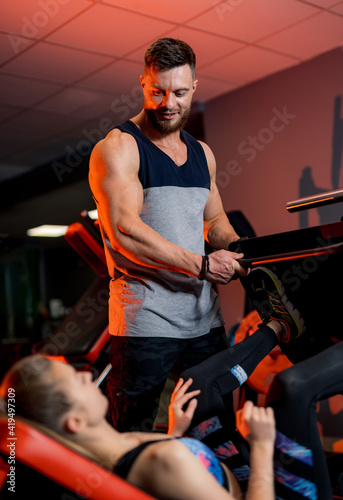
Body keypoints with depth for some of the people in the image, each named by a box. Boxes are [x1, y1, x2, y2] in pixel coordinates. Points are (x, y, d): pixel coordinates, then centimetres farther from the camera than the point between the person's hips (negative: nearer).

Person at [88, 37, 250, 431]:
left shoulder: (202, 154, 16)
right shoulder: (118, 147, -6)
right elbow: (124, 232, -17)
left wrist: (241, 254, 3)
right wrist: (202, 265, -18)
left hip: (205, 316, 7)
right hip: (144, 319, -6)